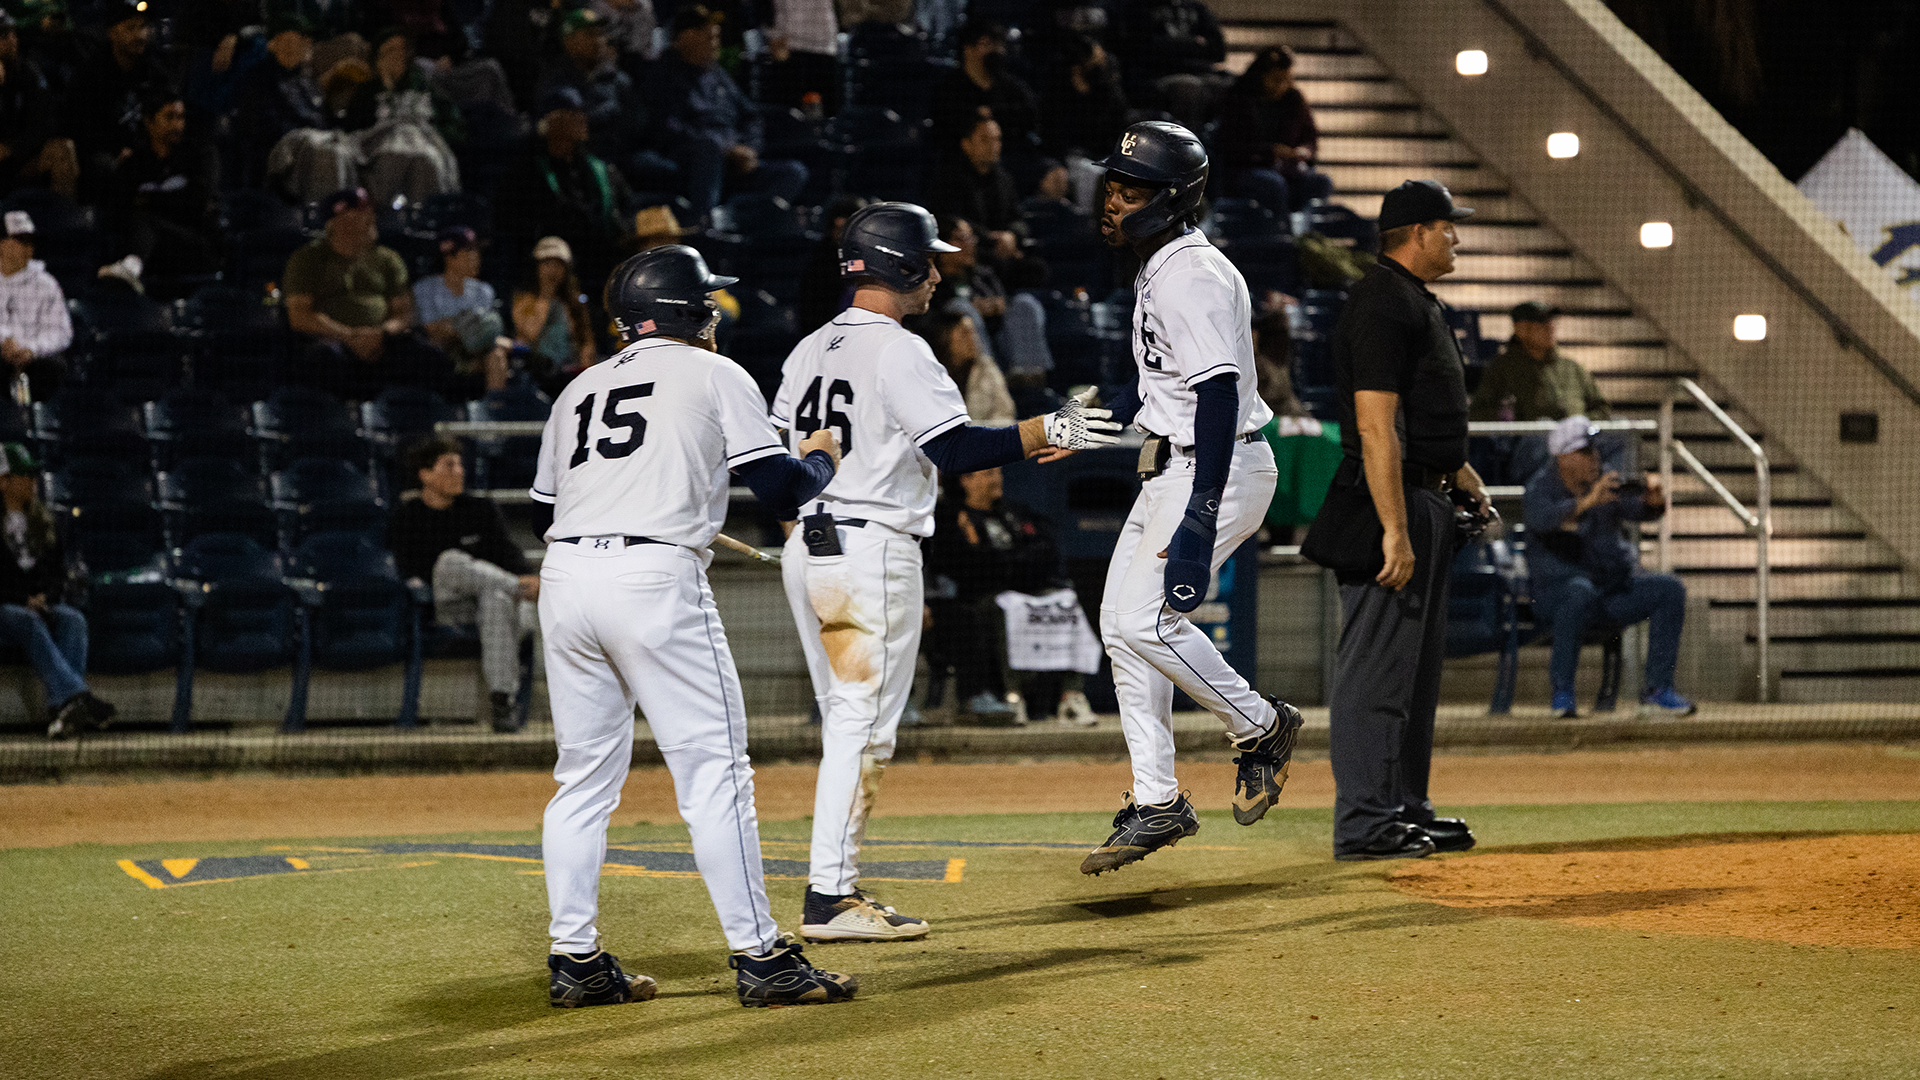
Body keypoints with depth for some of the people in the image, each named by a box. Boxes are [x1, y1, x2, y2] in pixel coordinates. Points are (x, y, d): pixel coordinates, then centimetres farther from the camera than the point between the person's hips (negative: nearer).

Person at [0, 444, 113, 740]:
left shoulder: (41, 521, 18)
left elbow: (58, 570, 18)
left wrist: (44, 597, -2)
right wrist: (25, 601, -14)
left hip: (40, 604, 5)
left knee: (73, 620, -28)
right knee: (31, 624, -37)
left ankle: (60, 708, -48)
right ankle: (73, 696, -57)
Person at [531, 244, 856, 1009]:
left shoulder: (579, 390, 23)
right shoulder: (714, 375, 9)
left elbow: (551, 496, 19)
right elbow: (779, 487, 1)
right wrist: (821, 460, 23)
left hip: (563, 574, 6)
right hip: (654, 576, -6)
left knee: (585, 775, 12)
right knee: (714, 770, -3)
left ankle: (575, 960, 11)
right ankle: (759, 957, -5)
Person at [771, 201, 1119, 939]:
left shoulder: (809, 350, 14)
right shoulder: (898, 352, -12)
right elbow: (955, 450, -19)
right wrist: (1048, 431, -14)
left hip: (807, 548, 9)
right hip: (872, 551, -9)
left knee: (847, 725, 14)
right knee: (862, 725, -6)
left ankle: (838, 887, 14)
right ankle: (829, 898, -7)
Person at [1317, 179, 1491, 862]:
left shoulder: (1419, 302, 18)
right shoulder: (1381, 304, -16)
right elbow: (1375, 426, -23)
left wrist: (1462, 476, 19)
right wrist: (1394, 530, -26)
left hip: (1427, 500, 11)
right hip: (1390, 502, -11)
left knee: (1418, 665, 15)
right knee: (1377, 665, -9)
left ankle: (1405, 810, 22)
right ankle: (1363, 824, -8)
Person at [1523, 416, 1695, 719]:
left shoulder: (1606, 484, 9)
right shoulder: (1542, 487, -8)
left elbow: (1640, 510, -4)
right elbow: (1543, 518, -31)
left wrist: (1654, 500, -29)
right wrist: (1588, 501, -47)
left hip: (1616, 586, 6)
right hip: (1558, 588, -6)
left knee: (1670, 589, -14)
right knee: (1580, 593, -39)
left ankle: (1657, 689, -11)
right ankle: (1562, 692, -29)